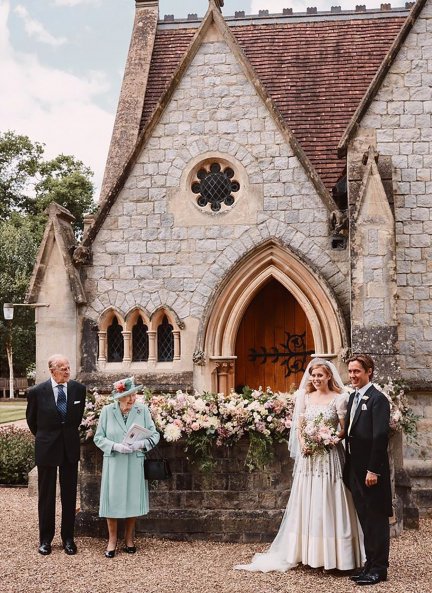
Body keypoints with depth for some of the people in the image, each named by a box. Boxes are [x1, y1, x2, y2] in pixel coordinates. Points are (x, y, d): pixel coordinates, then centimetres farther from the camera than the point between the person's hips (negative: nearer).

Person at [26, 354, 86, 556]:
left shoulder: (79, 389, -5)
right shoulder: (37, 392, -12)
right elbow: (31, 419, 6)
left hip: (70, 447, 2)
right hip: (46, 448, -2)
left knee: (69, 494, 8)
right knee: (46, 494, 8)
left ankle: (68, 538, 20)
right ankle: (45, 538, 22)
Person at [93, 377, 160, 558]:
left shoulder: (143, 410, -3)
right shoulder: (107, 411, -5)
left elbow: (155, 435, -1)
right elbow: (98, 438, -1)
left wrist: (142, 443, -20)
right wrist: (115, 446, -17)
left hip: (135, 464, 1)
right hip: (113, 463, -1)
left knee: (133, 501, 8)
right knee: (112, 500, 2)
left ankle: (129, 539, 26)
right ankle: (112, 540, 19)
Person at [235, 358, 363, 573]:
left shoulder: (339, 399, -2)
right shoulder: (305, 397, 10)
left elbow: (345, 430, -2)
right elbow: (298, 426, 9)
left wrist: (330, 439, -19)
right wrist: (303, 443, -9)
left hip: (329, 456, -4)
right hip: (308, 456, 4)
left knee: (327, 502, -2)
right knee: (306, 503, 6)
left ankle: (331, 556, 7)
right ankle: (308, 552, 15)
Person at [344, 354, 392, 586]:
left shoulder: (378, 399, -13)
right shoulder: (353, 397, 13)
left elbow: (380, 436, -18)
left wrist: (373, 470, -20)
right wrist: (349, 467, 10)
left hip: (371, 470, -8)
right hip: (355, 469, 8)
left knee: (377, 520, 2)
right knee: (365, 520, 15)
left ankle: (379, 569, 11)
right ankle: (370, 564, 24)